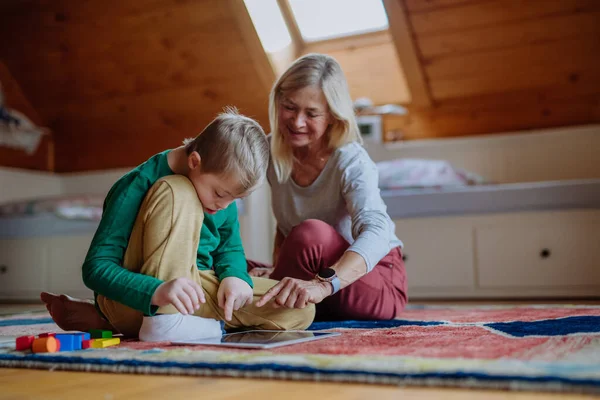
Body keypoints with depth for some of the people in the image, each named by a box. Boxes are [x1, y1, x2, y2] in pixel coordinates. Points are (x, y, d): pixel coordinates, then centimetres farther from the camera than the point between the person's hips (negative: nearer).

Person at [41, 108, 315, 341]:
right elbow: (96, 268, -22)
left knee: (299, 310, -15)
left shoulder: (223, 183, 0)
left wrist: (235, 276, -15)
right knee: (178, 193, -24)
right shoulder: (138, 186, -19)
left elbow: (230, 248, 10)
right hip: (137, 300, -7)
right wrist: (158, 292, -40)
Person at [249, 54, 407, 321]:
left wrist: (322, 284, -56)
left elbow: (376, 233, -39)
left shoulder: (351, 162, -21)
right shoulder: (273, 152, -3)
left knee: (311, 233, -33)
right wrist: (277, 270, -10)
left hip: (380, 288, -5)